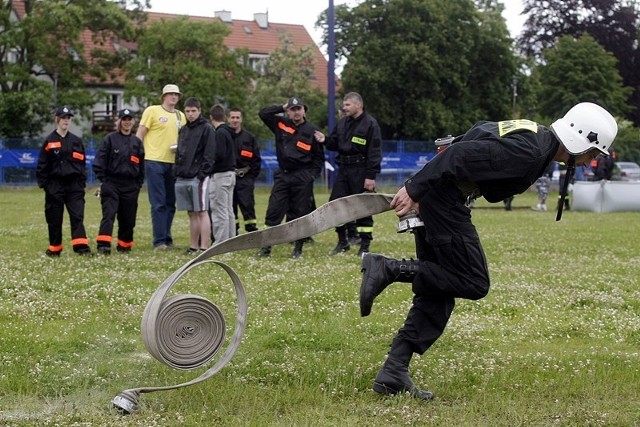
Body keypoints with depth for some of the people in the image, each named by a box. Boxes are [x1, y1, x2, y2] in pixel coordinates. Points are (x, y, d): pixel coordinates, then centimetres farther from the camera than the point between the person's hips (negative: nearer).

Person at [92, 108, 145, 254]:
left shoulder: (137, 142, 12)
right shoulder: (110, 139, 1)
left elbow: (141, 166, 16)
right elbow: (99, 161, -1)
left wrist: (138, 184, 10)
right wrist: (103, 180, -7)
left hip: (130, 186, 4)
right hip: (111, 183, -4)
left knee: (128, 218, 7)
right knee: (109, 215, -14)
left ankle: (124, 245, 21)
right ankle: (103, 245, -21)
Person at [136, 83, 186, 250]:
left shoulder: (181, 116, 15)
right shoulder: (152, 111, -1)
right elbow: (139, 135, -2)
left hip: (173, 163, 6)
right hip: (154, 162, -6)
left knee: (170, 204, 9)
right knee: (158, 203, -7)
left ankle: (167, 238, 17)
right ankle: (159, 241, -5)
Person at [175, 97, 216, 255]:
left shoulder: (207, 129, -2)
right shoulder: (183, 130, 19)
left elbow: (209, 154, -9)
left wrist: (202, 174, -16)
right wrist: (176, 171, 10)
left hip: (199, 178, -7)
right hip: (183, 178, 7)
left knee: (202, 212, -8)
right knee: (192, 214, 9)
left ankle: (204, 247, -10)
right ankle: (194, 246, 12)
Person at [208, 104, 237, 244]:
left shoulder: (220, 133, -14)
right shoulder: (229, 132, 13)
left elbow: (219, 154, -21)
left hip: (220, 175, -9)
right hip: (230, 173, 9)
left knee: (219, 211, -6)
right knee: (229, 211, 13)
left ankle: (221, 243, -6)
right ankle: (231, 240, 17)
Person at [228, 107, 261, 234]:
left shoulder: (249, 137, 6)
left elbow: (256, 159, 6)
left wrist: (252, 176, -1)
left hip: (244, 177, -1)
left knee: (248, 207, -5)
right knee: (230, 208, 6)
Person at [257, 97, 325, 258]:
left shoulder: (312, 131, -1)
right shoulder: (281, 124, 7)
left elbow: (319, 157, 3)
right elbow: (263, 113, 8)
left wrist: (313, 174, -7)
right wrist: (281, 108, 4)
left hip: (302, 178, -3)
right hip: (282, 175, 3)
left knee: (300, 213, 2)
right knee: (273, 212, 0)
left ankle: (298, 249, 9)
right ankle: (266, 247, 4)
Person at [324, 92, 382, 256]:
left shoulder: (370, 124, -8)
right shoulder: (342, 122, 13)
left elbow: (374, 152, -12)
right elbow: (334, 143, 19)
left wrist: (371, 176, -17)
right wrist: (325, 141, -4)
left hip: (361, 171, -7)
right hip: (343, 169, 7)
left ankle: (365, 245, 7)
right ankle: (343, 242, 18)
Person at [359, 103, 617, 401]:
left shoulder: (532, 135, 12)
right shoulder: (529, 153, -19)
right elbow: (461, 155, -25)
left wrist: (418, 189, 17)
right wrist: (413, 190, -24)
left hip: (430, 199, 11)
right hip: (444, 204, -11)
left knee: (437, 293, 11)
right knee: (473, 284, -4)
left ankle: (393, 374, 9)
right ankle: (388, 268, -8)